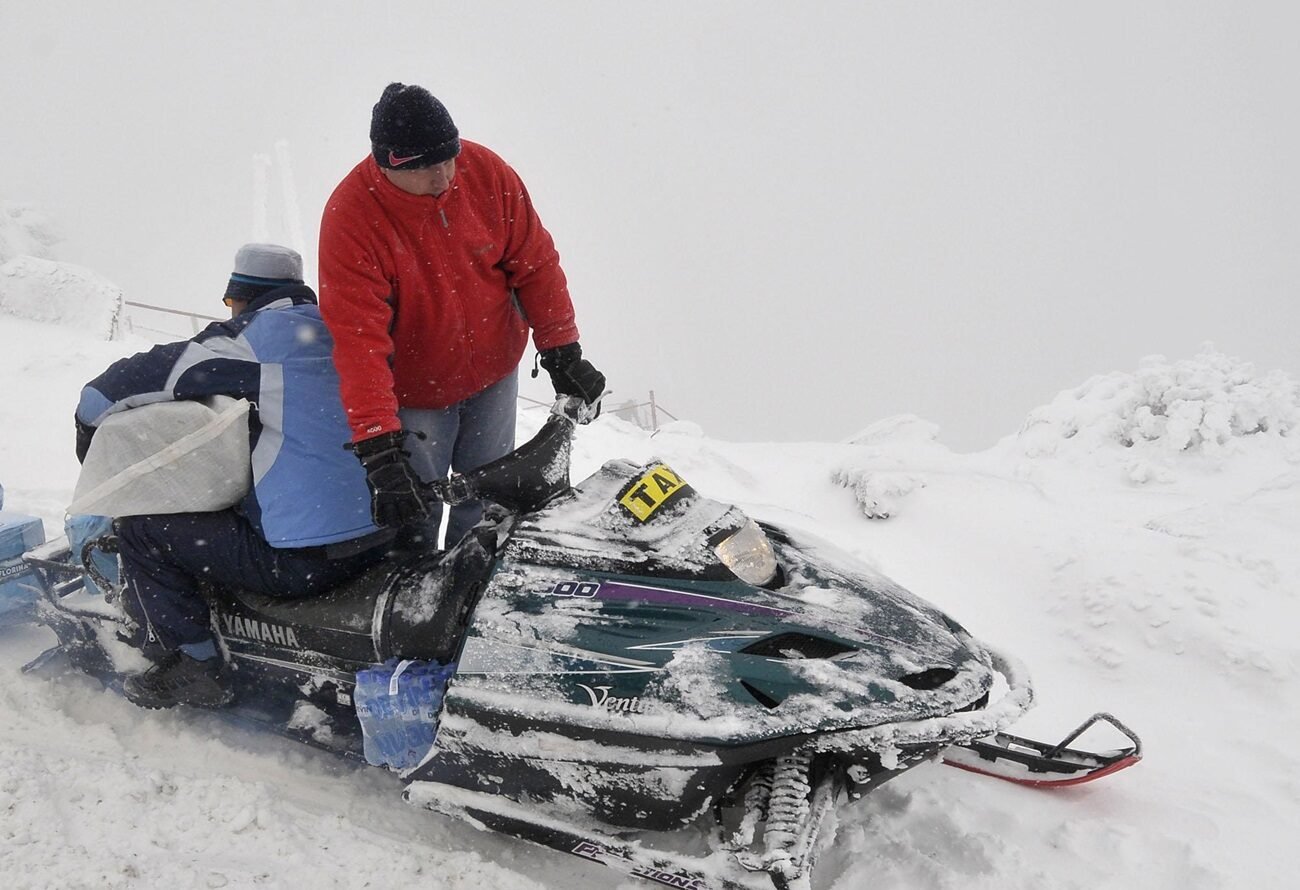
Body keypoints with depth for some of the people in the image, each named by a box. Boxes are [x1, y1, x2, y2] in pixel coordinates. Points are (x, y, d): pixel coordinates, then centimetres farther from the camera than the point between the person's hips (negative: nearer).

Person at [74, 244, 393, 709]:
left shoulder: (244, 341, -7)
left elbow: (106, 393, -3)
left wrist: (90, 434, 16)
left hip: (303, 560, -8)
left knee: (141, 527, 5)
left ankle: (194, 670, 11)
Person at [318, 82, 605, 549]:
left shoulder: (486, 171, -15)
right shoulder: (350, 217, -24)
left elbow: (534, 262, -4)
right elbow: (357, 339, -30)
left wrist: (562, 352, -7)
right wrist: (379, 447, -36)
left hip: (495, 374, 4)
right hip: (414, 395, -3)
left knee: (487, 507, 18)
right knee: (412, 515, 7)